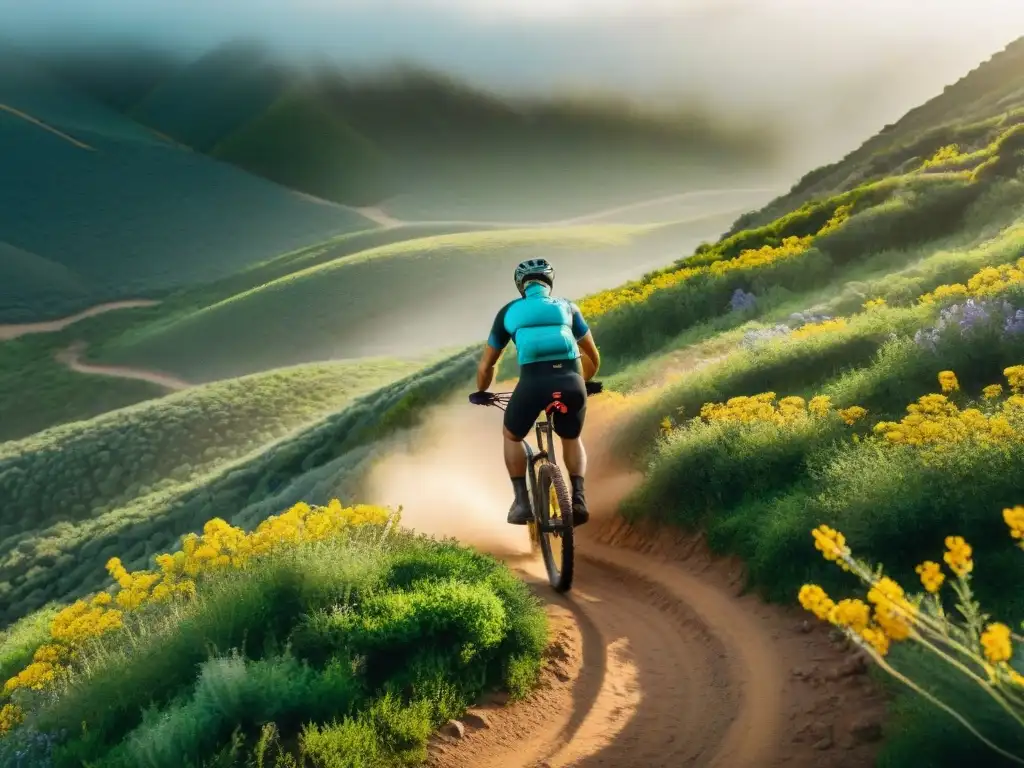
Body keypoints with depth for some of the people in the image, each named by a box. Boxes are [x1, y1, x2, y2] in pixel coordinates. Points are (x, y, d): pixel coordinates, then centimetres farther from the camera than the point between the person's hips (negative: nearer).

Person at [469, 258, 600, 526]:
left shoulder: (509, 311, 22)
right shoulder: (567, 307, 26)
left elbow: (485, 365, 28)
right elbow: (594, 358, 33)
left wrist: (480, 392, 47)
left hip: (533, 382, -2)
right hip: (571, 382, 2)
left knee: (511, 436, 28)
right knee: (572, 439, 31)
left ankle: (522, 501, 16)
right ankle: (578, 498, 12)